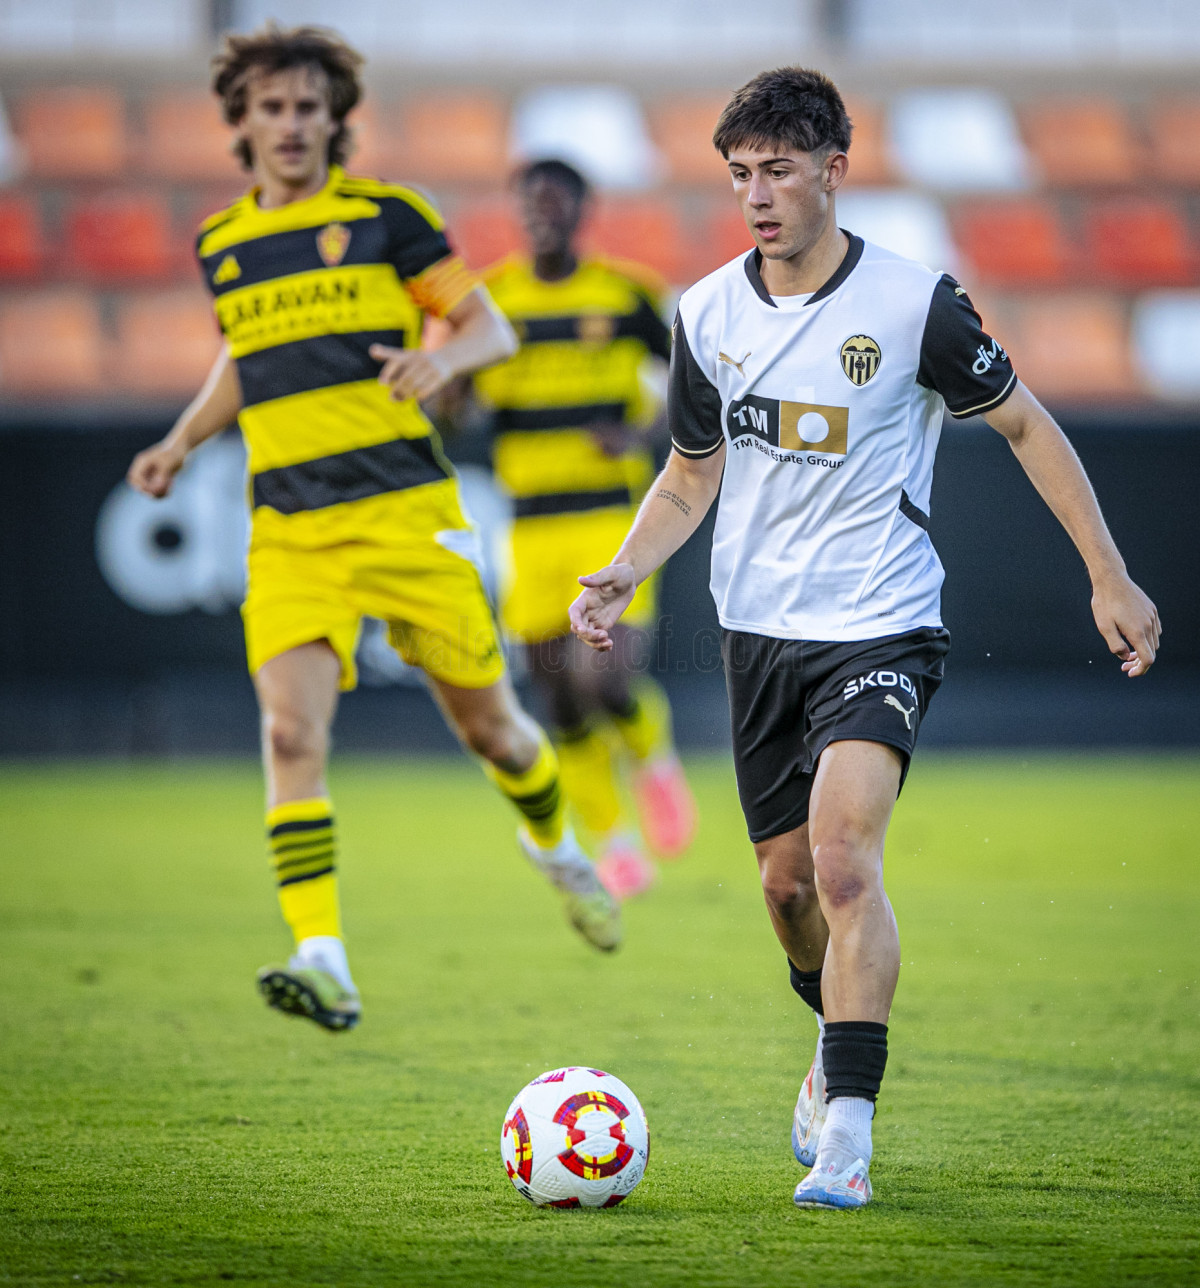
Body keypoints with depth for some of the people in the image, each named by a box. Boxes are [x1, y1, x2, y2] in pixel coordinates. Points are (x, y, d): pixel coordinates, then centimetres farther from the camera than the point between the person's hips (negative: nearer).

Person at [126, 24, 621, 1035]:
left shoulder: (384, 215, 0)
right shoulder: (222, 244, 12)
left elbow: (491, 328, 2)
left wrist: (441, 357, -19)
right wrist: (184, 441, 15)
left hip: (404, 511, -2)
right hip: (290, 533, 2)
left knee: (488, 724, 7)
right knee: (292, 733, -17)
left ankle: (553, 845, 41)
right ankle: (323, 963, -22)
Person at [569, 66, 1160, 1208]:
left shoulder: (914, 303, -11)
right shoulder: (708, 314, 1)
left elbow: (1025, 426, 1)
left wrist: (1108, 577, 0)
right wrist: (623, 573, -2)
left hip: (881, 629, -5)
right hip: (759, 630, 5)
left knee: (843, 855, -24)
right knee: (788, 881, 13)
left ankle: (846, 1132, -26)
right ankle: (840, 1048, 44)